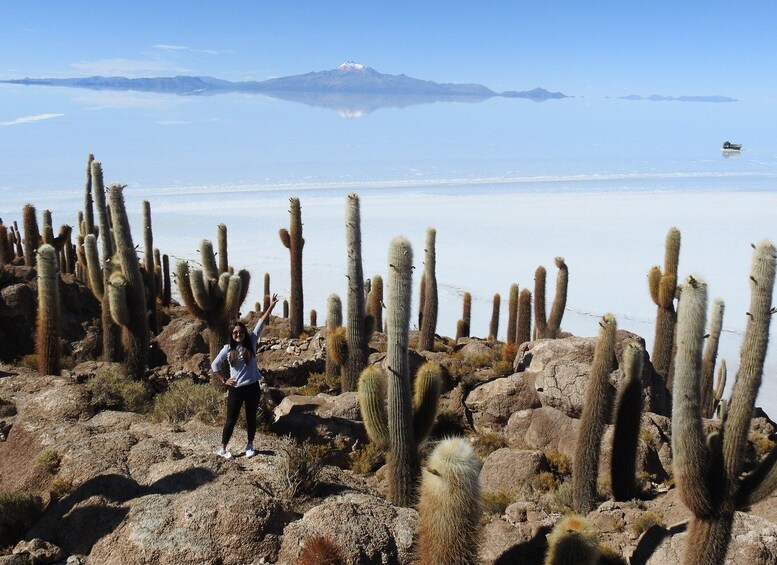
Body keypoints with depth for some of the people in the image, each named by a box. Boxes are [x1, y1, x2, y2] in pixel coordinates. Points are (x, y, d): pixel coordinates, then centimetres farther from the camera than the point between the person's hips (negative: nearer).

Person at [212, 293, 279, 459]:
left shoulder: (251, 343, -2)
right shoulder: (227, 349, -5)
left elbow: (261, 323, -4)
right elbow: (214, 366, 6)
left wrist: (271, 306, -4)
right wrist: (224, 380, 1)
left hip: (252, 388, 2)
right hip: (236, 389, -2)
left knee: (251, 418, 13)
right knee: (231, 420, 6)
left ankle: (250, 446, 30)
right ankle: (223, 449, 18)